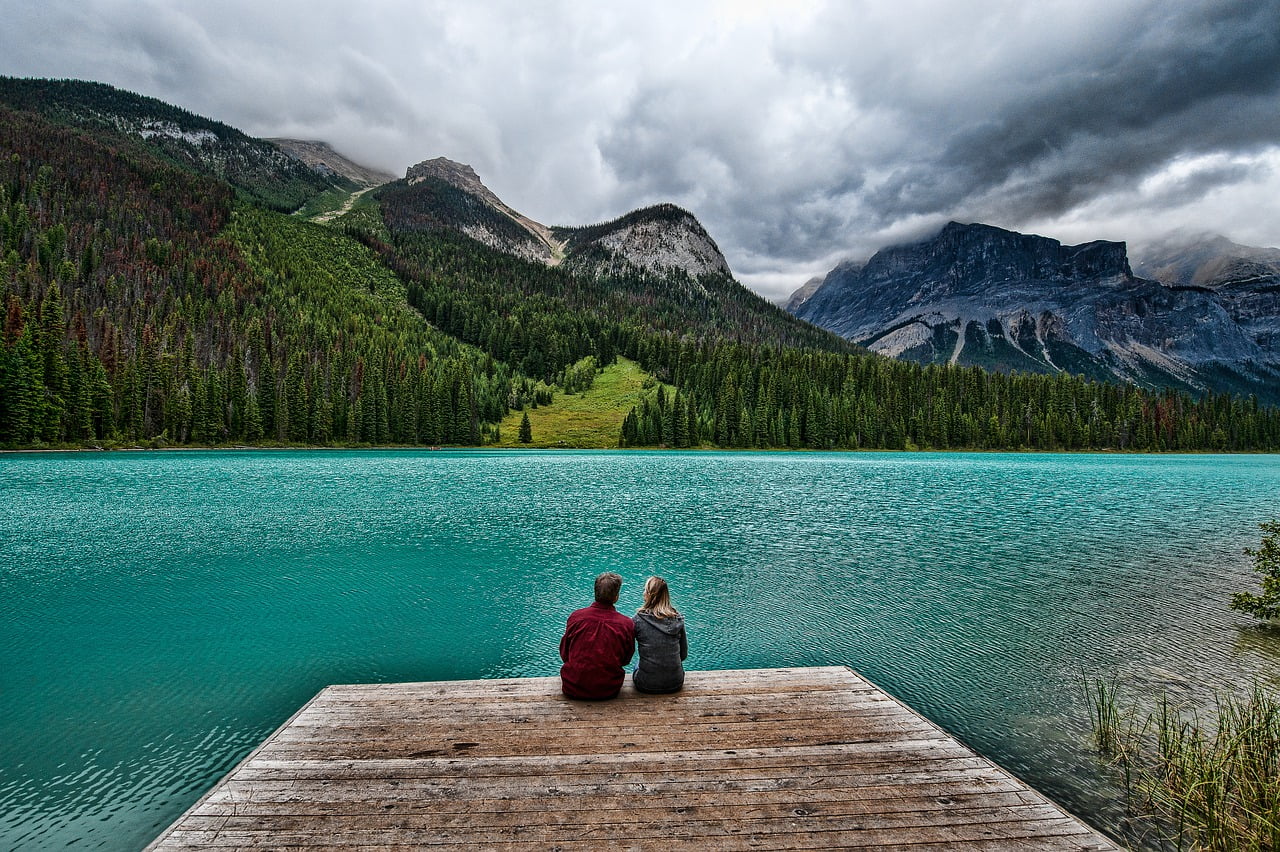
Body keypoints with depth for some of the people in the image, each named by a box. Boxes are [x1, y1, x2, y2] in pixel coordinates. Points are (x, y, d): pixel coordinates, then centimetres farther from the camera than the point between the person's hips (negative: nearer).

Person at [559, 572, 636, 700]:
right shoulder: (627, 624, -13)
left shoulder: (576, 616, -12)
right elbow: (626, 660, 4)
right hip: (609, 691, 0)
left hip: (573, 689, 0)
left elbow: (564, 654, 2)